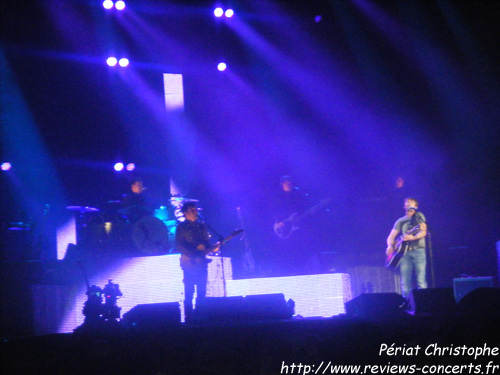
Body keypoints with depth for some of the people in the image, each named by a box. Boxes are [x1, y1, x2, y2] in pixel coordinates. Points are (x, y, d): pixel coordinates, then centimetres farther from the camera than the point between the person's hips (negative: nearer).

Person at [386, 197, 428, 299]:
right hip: (405, 251, 4)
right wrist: (390, 246, -4)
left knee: (421, 281, -10)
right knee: (405, 282, -2)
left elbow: (423, 232, -5)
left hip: (418, 250, -4)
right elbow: (391, 236, 17)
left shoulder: (419, 216, 8)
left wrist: (412, 237, -23)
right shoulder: (400, 221, 19)